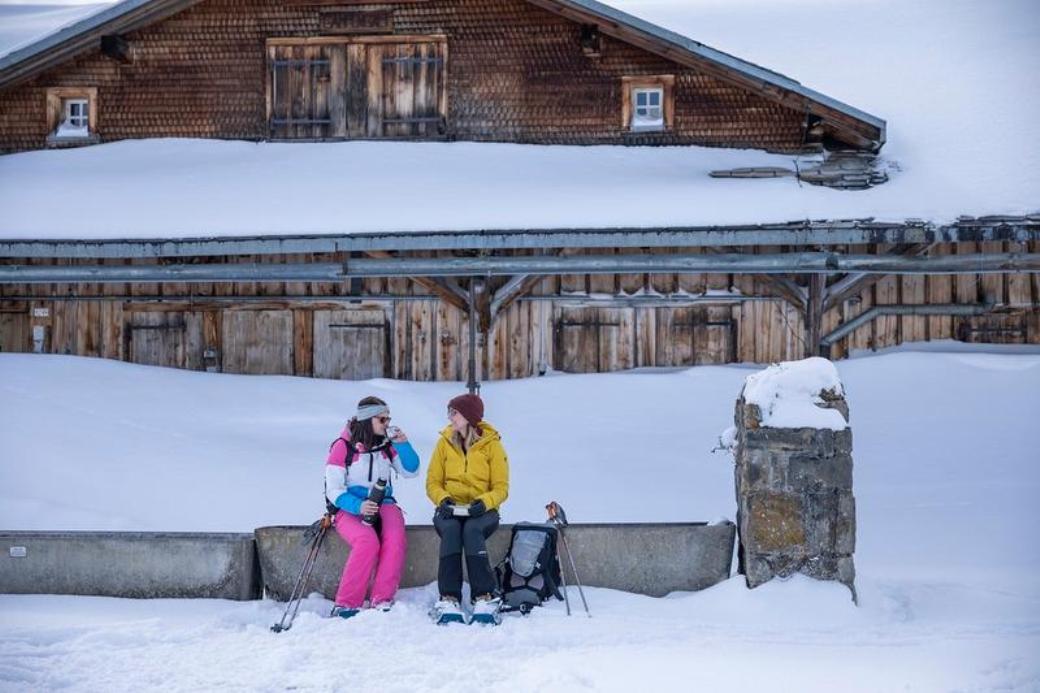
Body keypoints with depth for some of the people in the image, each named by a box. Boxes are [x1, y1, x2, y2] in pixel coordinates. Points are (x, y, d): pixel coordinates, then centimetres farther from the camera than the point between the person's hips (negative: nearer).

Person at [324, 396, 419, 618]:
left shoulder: (387, 446, 11)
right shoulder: (343, 446, -2)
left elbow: (411, 471, 13)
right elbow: (333, 490, -6)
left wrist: (403, 445, -2)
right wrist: (358, 506, -23)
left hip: (383, 505, 4)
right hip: (349, 509, -4)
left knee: (396, 539, -30)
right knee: (367, 541, -34)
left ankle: (382, 602, -28)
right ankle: (346, 605, -27)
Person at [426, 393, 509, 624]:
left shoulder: (492, 444, 1)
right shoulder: (445, 442, 8)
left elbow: (501, 488, 0)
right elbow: (433, 481, 7)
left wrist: (484, 502, -21)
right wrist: (443, 499, -15)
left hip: (482, 511, -1)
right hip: (450, 510, 2)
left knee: (472, 530, -36)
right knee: (450, 530, -33)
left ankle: (485, 598, -34)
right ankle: (448, 600, -37)